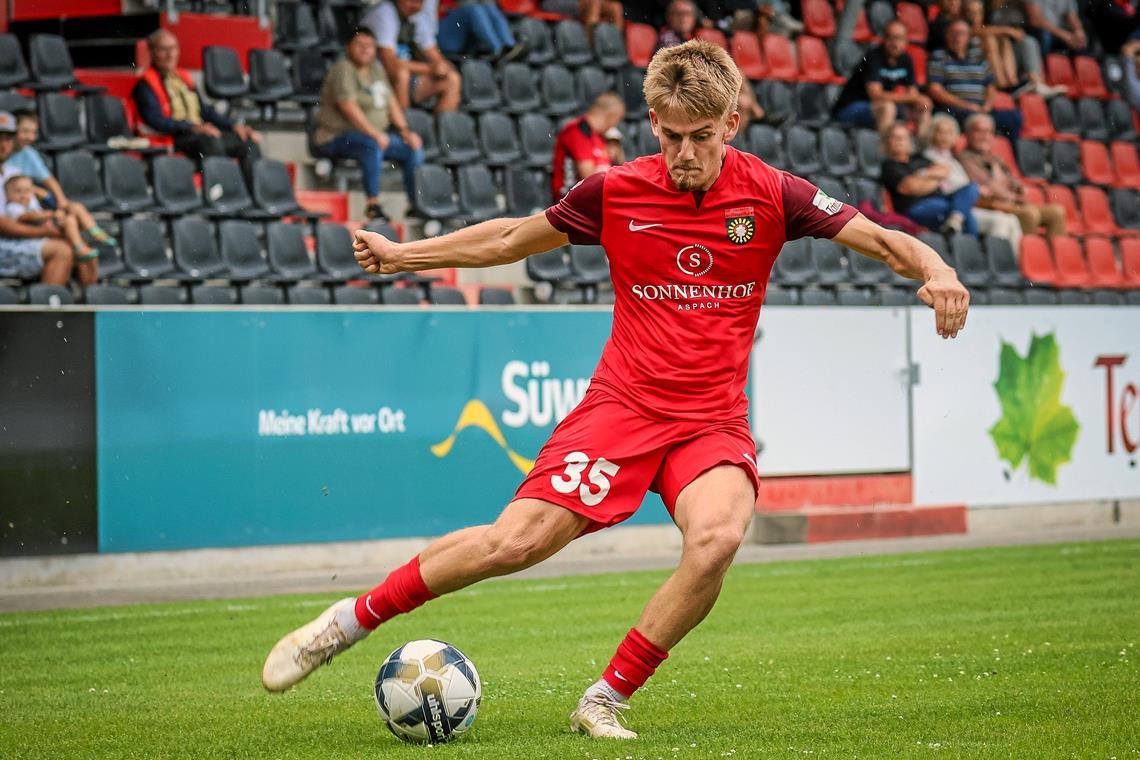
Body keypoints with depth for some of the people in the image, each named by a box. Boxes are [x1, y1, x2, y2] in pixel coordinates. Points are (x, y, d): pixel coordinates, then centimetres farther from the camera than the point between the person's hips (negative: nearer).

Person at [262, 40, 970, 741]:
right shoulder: (614, 192, -1)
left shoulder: (770, 194, -4)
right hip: (623, 402, 0)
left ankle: (607, 699, -14)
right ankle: (353, 618, 4)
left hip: (715, 420, 0)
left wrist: (935, 272, -24)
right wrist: (403, 254, 15)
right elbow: (512, 239, 15)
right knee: (519, 540, -16)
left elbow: (883, 240, -2)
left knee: (718, 536, -31)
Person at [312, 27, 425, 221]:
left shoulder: (376, 69, 16)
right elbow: (349, 107, -21)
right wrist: (375, 134, -25)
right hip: (337, 138, -9)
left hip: (375, 135, 9)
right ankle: (372, 203, -35)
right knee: (372, 146, -38)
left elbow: (391, 102, 15)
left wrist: (404, 130, 0)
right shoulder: (343, 69, -11)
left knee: (414, 148, -5)